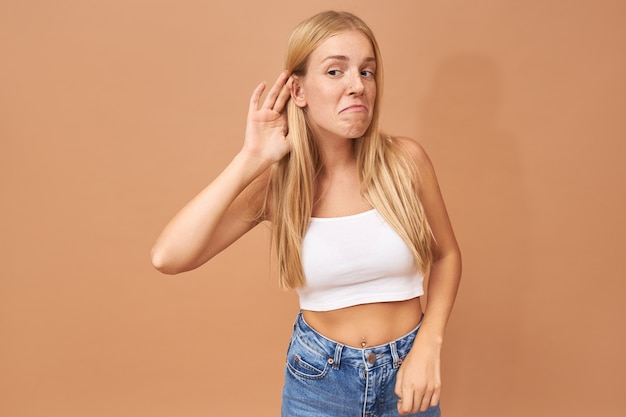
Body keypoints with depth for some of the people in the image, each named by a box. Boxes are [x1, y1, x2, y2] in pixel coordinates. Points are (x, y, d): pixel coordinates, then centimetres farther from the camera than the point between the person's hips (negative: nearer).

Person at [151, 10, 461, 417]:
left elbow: (447, 255, 2)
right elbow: (168, 258, -24)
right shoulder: (276, 182, -13)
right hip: (318, 378, 0)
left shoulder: (406, 160, -13)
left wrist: (428, 347, -10)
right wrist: (249, 160, -23)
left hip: (407, 370, 0)